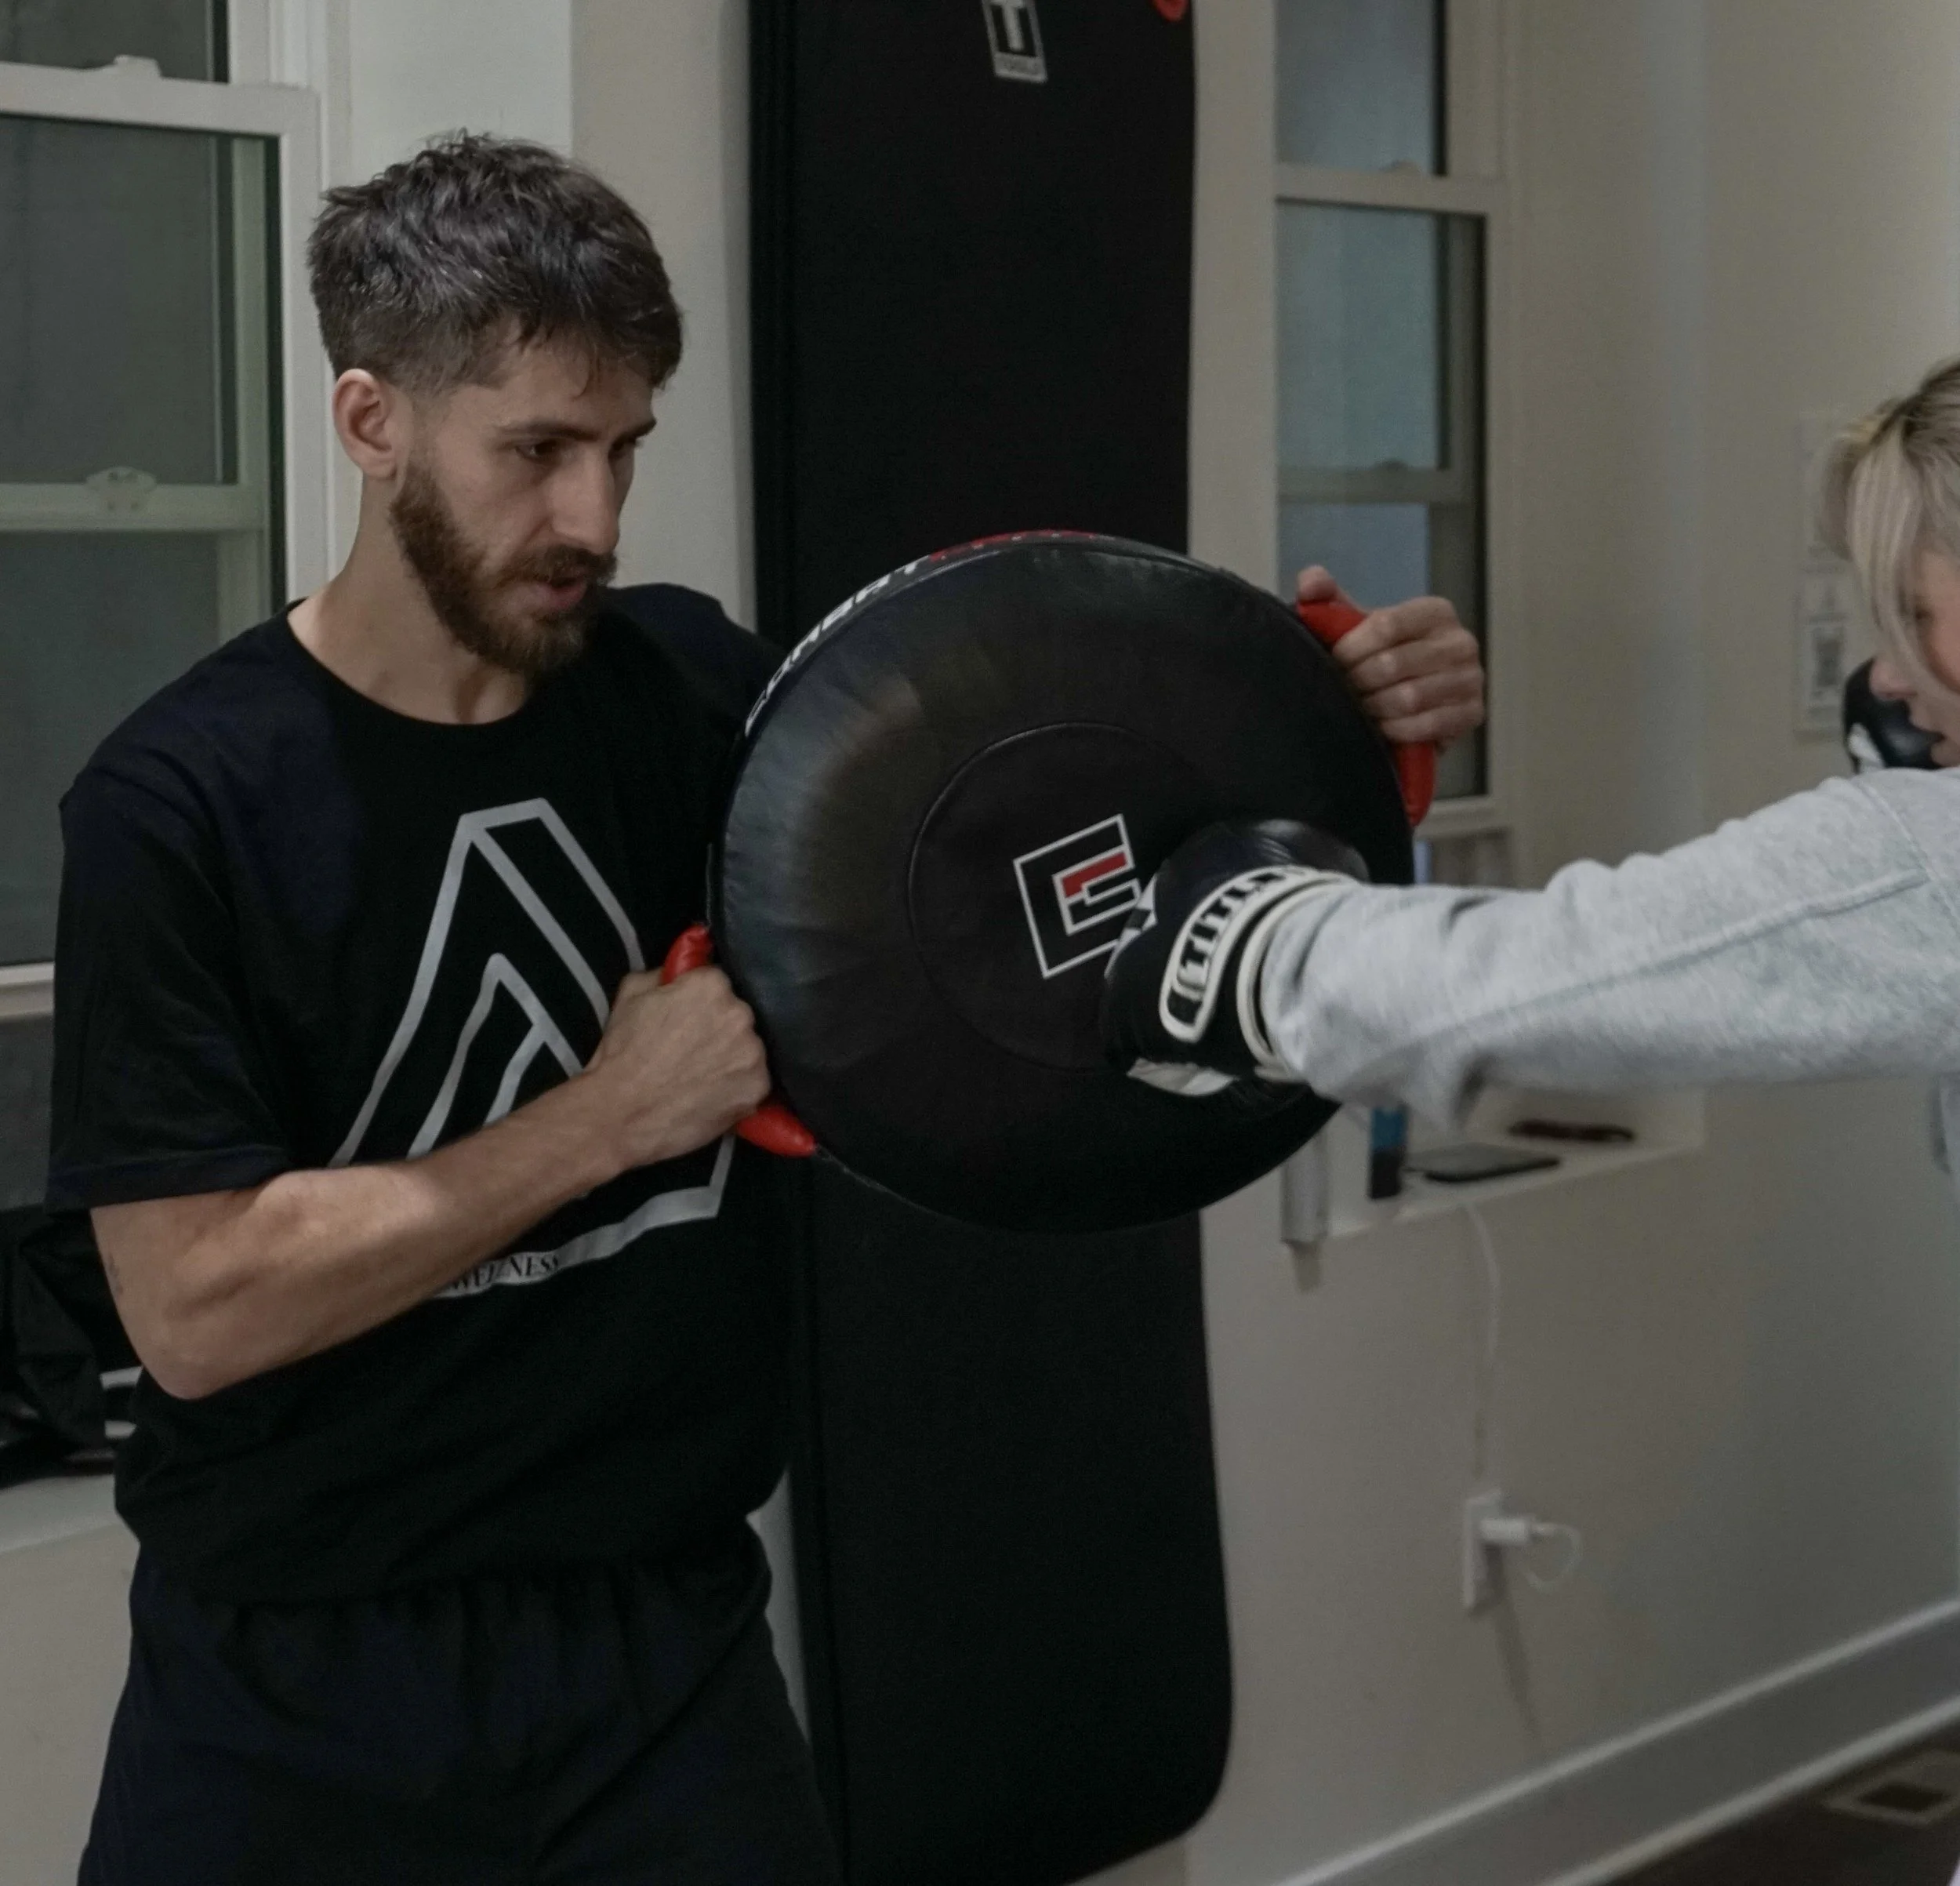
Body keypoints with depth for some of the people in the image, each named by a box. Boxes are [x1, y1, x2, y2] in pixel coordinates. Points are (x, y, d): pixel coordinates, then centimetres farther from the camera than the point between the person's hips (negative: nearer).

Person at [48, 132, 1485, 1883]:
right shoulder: (183, 801, -13)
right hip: (292, 1691, -2)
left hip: (666, 1645, 3)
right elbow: (193, 1308, -17)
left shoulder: (695, 692, -1)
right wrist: (610, 1113, -19)